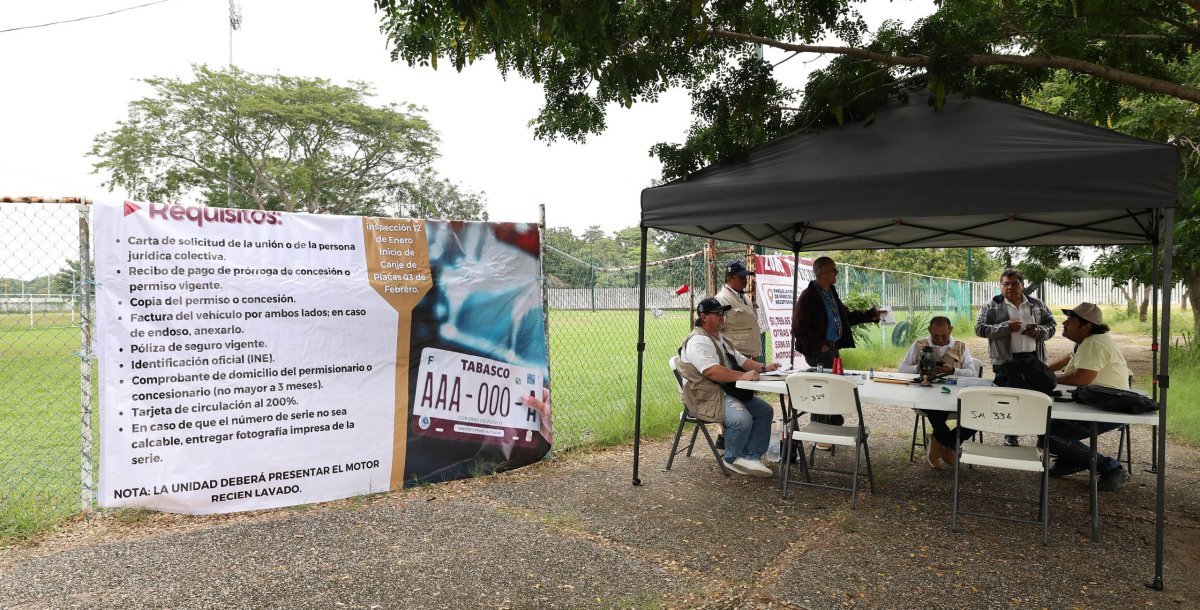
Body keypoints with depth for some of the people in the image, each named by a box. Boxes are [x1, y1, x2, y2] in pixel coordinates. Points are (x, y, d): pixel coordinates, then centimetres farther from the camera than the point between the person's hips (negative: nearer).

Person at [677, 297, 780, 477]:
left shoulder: (720, 339, 20)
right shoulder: (698, 341, -14)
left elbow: (741, 361, 19)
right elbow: (712, 371, -28)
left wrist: (763, 367, 2)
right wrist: (742, 376, -35)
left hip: (729, 391, 11)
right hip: (706, 397, -11)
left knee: (765, 411, 2)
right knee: (742, 419, -30)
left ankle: (750, 457, 1)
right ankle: (732, 459, -4)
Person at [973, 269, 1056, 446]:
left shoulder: (1037, 305, 11)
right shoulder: (991, 306, 1)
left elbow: (1051, 325, 15)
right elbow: (979, 329, -5)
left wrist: (1039, 331, -8)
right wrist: (1005, 327, -18)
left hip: (1034, 359, 3)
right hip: (1005, 360, -3)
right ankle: (1011, 437, 15)